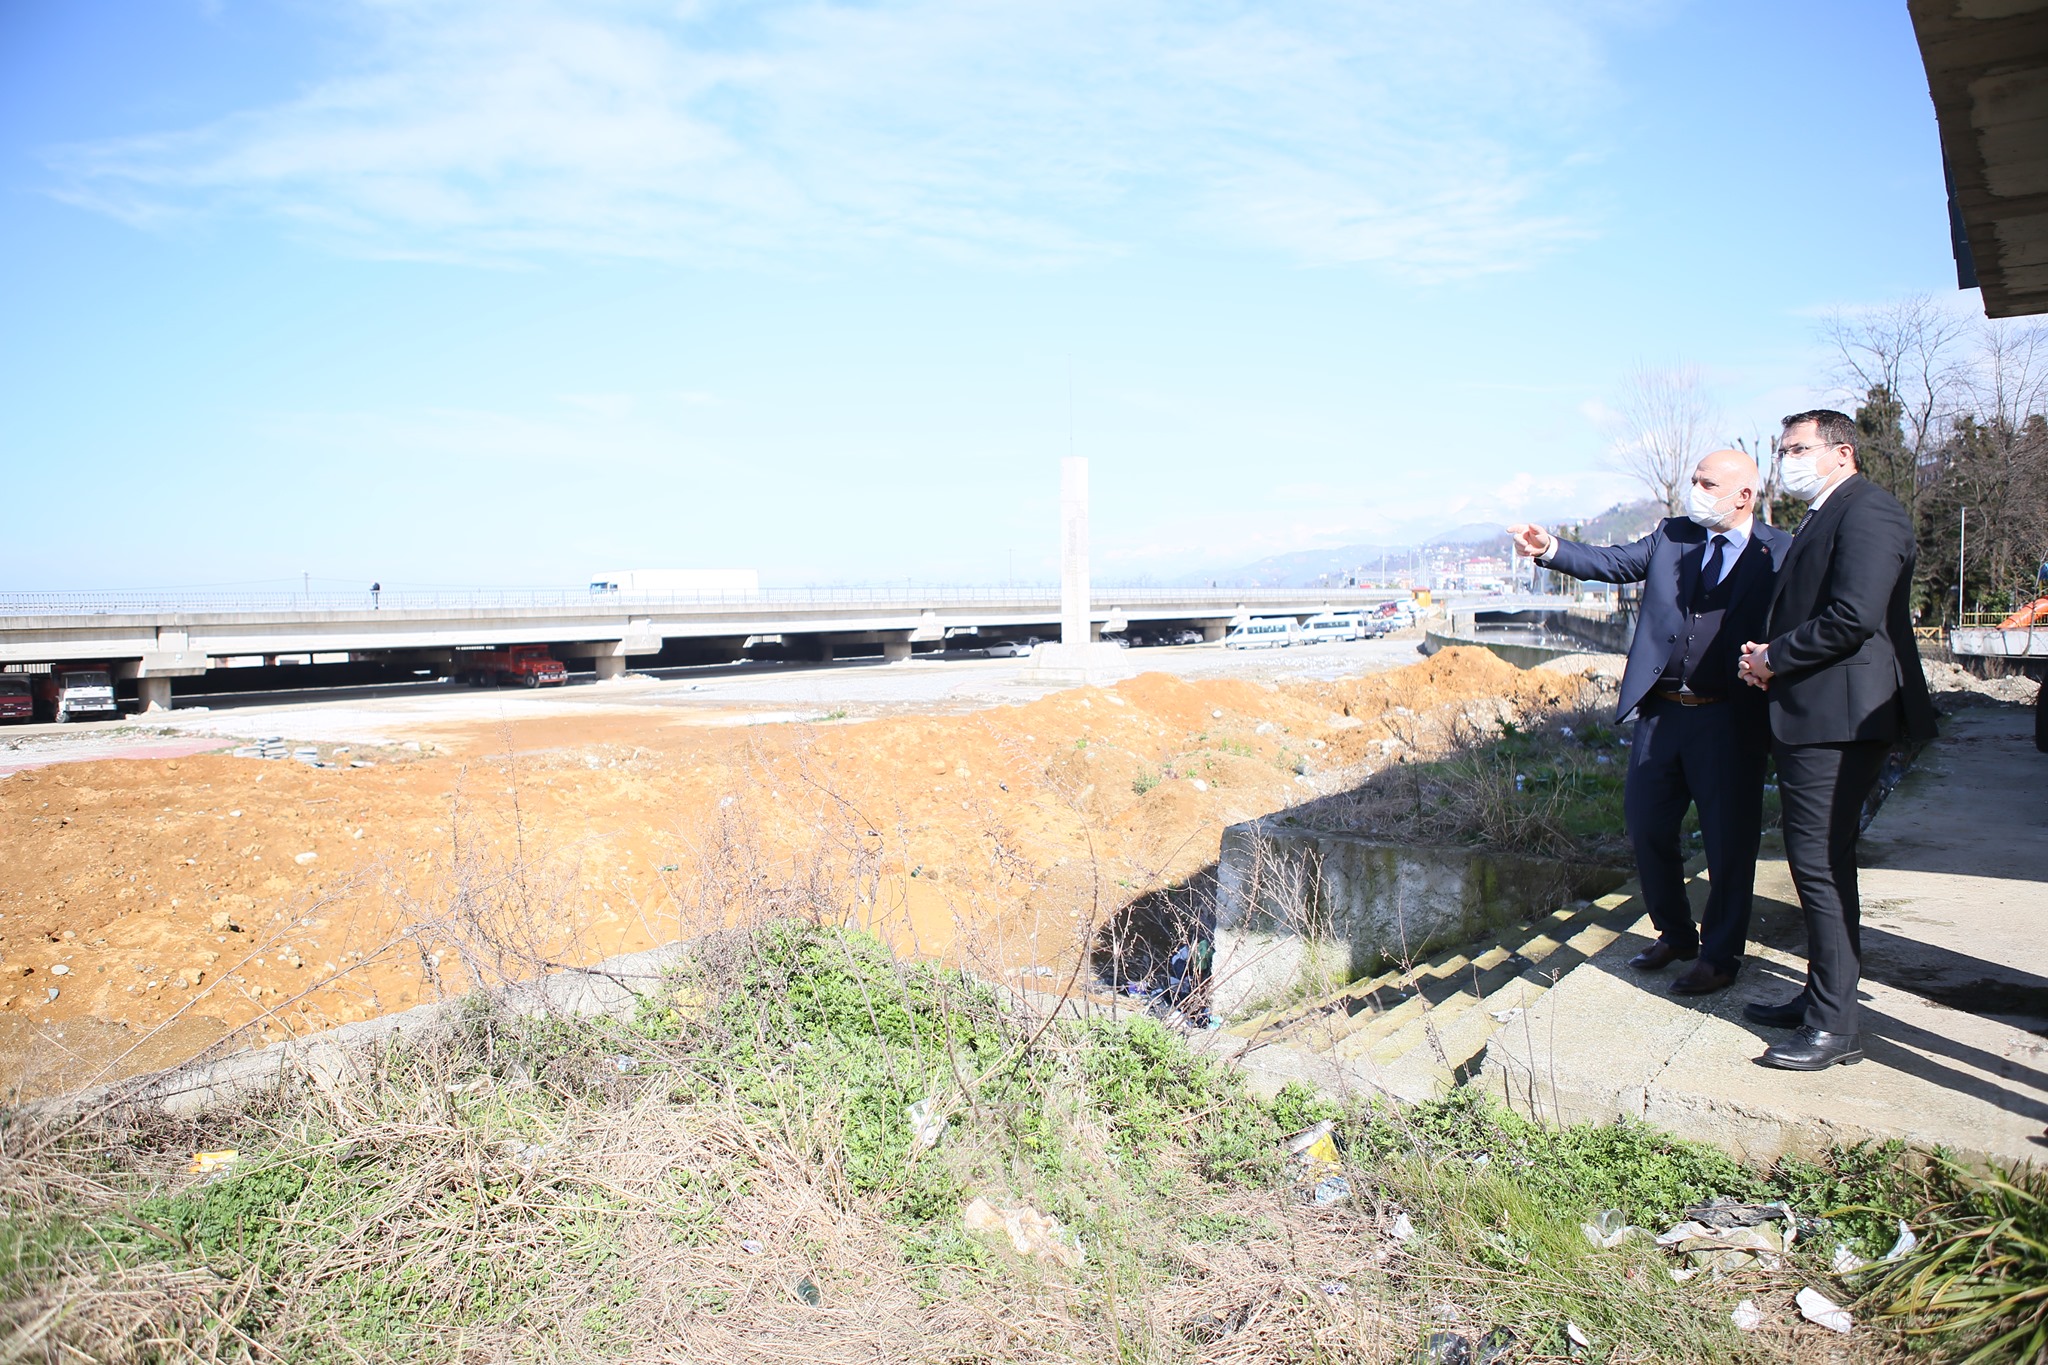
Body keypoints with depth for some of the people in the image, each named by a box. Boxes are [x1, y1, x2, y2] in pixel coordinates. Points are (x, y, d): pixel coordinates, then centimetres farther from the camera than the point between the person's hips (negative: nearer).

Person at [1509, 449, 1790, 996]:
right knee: (1646, 824, 12)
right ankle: (1674, 934, 33)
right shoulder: (1671, 535, 10)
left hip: (1729, 719, -4)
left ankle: (1720, 955, 23)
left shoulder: (1781, 553, -3)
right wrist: (1551, 549, -14)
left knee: (1729, 838, 5)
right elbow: (1615, 562, 2)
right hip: (1661, 711, 5)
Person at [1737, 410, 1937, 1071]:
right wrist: (1770, 658, 4)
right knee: (1817, 863, 16)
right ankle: (1820, 997, 27)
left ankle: (1834, 1026, 1)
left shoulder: (1866, 510, -12)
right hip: (1811, 717, 11)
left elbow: (1854, 617, -23)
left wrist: (1774, 657, -11)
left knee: (1821, 865, -7)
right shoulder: (1822, 519, 20)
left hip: (1839, 718, -11)